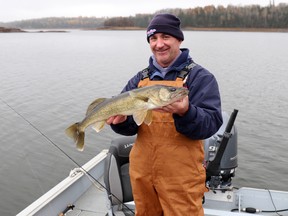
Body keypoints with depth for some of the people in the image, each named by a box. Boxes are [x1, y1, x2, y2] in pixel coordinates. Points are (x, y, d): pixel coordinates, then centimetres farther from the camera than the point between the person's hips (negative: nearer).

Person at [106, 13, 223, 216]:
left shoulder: (200, 77, -6)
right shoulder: (140, 78, 8)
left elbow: (211, 124, -17)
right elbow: (130, 125, 4)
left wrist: (185, 112, -36)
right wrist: (121, 120, -18)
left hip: (181, 177, -4)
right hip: (142, 172, 5)